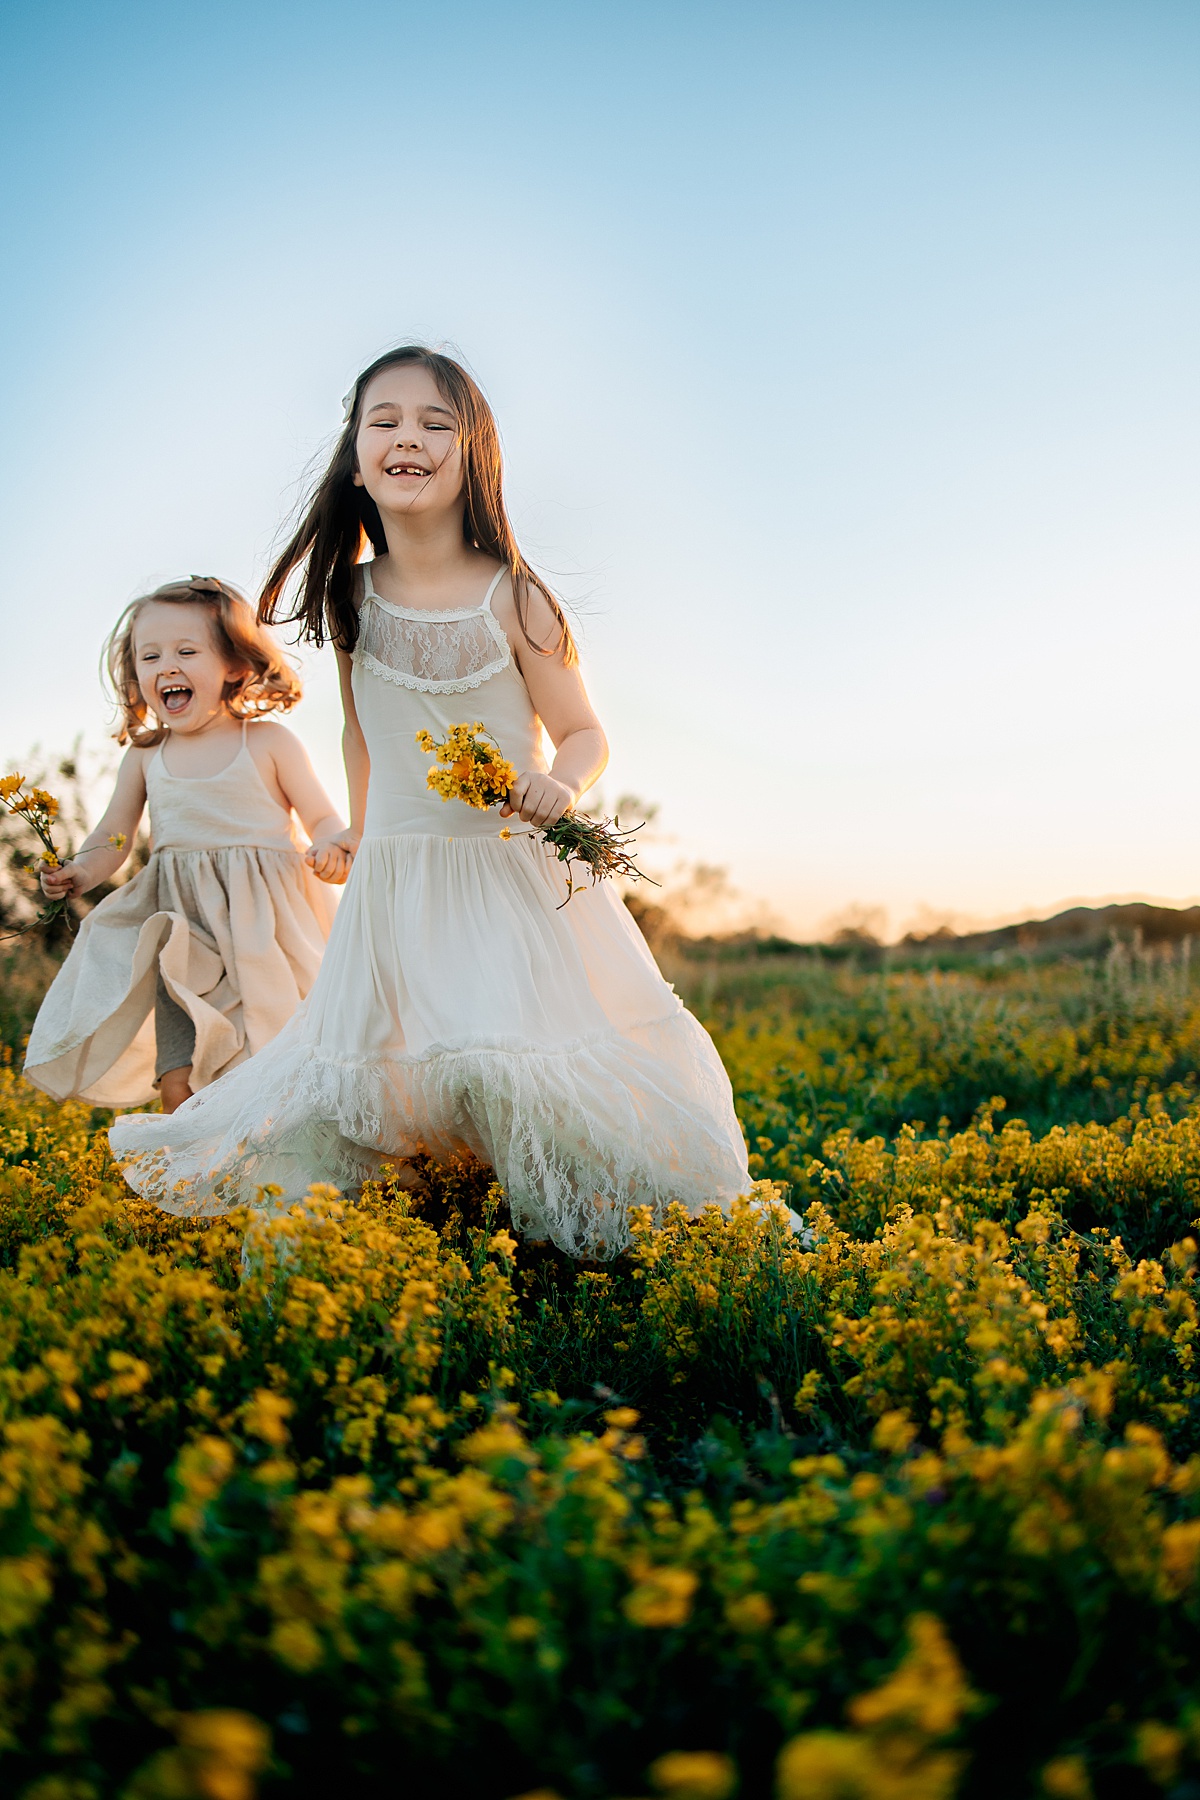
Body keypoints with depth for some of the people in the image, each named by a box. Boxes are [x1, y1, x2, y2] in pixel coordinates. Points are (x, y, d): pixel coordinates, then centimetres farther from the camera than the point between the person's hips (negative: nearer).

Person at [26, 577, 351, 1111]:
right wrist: (79, 872, -6)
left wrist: (332, 850, -19)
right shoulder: (144, 757, 11)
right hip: (183, 933, 3)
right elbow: (111, 838, 15)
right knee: (178, 1084, -6)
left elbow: (321, 817, 3)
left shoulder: (269, 741, 2)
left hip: (264, 925, -2)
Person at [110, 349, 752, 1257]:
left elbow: (584, 732, -6)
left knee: (521, 1055, -6)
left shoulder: (512, 599, -11)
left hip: (518, 870, -3)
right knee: (370, 1051, 6)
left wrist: (560, 784, -28)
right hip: (395, 881, 3)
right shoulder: (350, 599, -1)